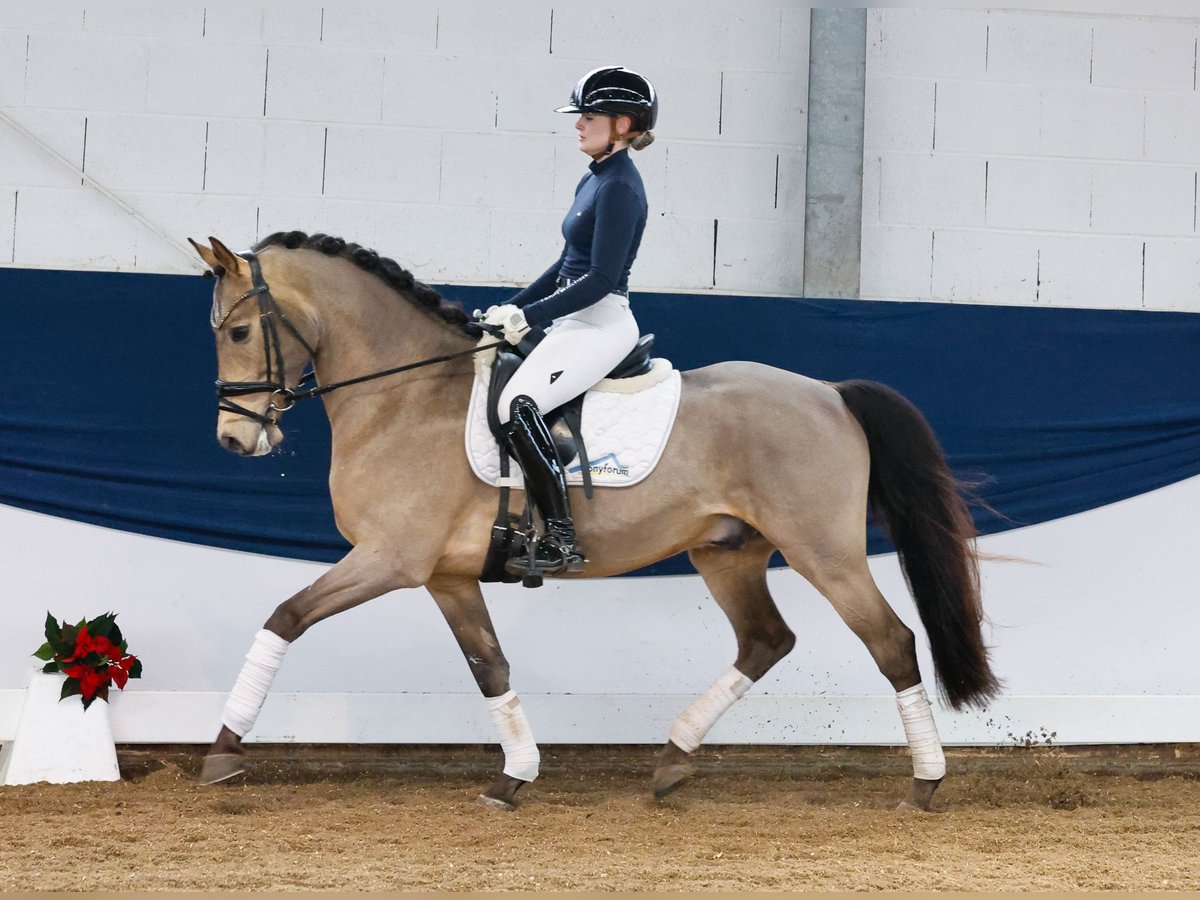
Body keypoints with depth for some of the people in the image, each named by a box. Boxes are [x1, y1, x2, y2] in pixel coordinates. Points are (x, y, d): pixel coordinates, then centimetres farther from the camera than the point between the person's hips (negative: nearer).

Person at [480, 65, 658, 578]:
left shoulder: (620, 188, -15)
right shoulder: (594, 181, 15)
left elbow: (601, 279, -21)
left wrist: (530, 315, -19)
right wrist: (511, 309, 14)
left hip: (601, 324, -11)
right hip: (573, 322, 11)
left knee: (518, 405, -27)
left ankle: (561, 543, -27)